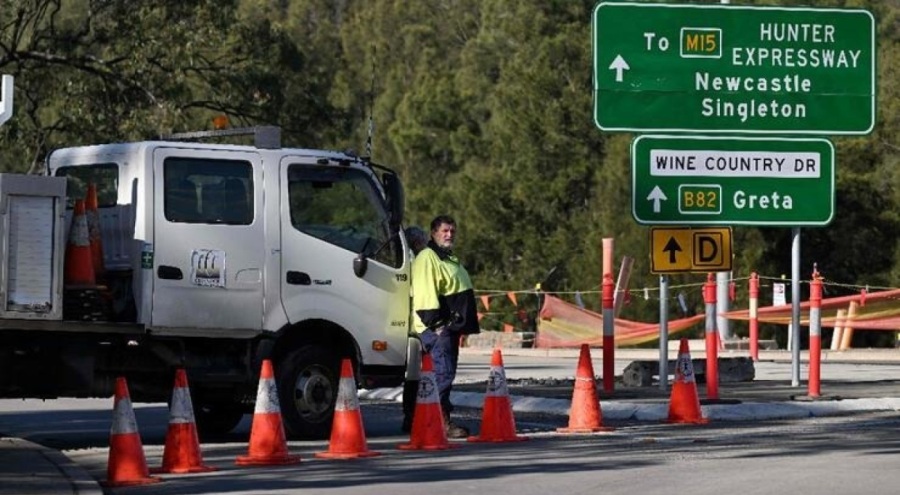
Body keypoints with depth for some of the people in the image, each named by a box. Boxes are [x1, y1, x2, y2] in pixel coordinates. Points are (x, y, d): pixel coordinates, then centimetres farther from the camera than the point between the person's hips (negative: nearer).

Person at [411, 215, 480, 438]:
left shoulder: (449, 258, 24)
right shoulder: (427, 258, -10)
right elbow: (425, 292, -20)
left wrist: (463, 324, 27)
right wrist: (435, 322, -24)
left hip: (450, 326, 11)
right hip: (436, 328, -11)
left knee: (446, 373, 12)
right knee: (443, 372, -15)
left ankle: (441, 419, 17)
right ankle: (442, 421, -18)